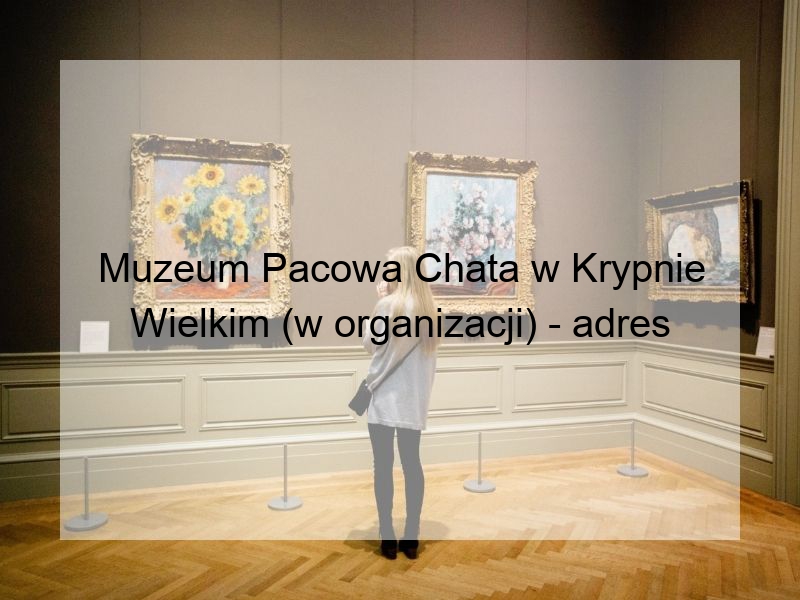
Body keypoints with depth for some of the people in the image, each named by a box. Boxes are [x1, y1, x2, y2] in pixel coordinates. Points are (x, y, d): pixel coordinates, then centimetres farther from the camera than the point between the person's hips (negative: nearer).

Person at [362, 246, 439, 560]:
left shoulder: (388, 304, -13)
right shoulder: (428, 307, 5)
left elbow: (370, 344, -2)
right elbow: (427, 352, 11)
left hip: (385, 397, -5)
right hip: (414, 399, 5)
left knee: (384, 466, 4)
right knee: (412, 464, 10)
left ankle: (388, 538, 11)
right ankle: (411, 538, 17)